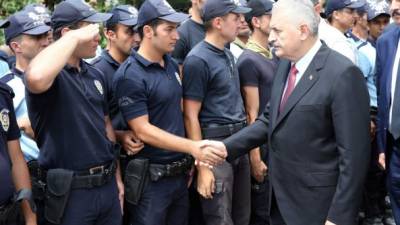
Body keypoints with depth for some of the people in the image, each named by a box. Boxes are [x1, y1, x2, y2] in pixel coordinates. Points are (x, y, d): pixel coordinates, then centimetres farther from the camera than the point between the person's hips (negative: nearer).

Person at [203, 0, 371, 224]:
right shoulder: (286, 65, 7)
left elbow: (354, 154, -19)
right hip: (281, 196, 7)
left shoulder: (343, 74, -19)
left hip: (316, 205, -7)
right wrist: (226, 147, -1)